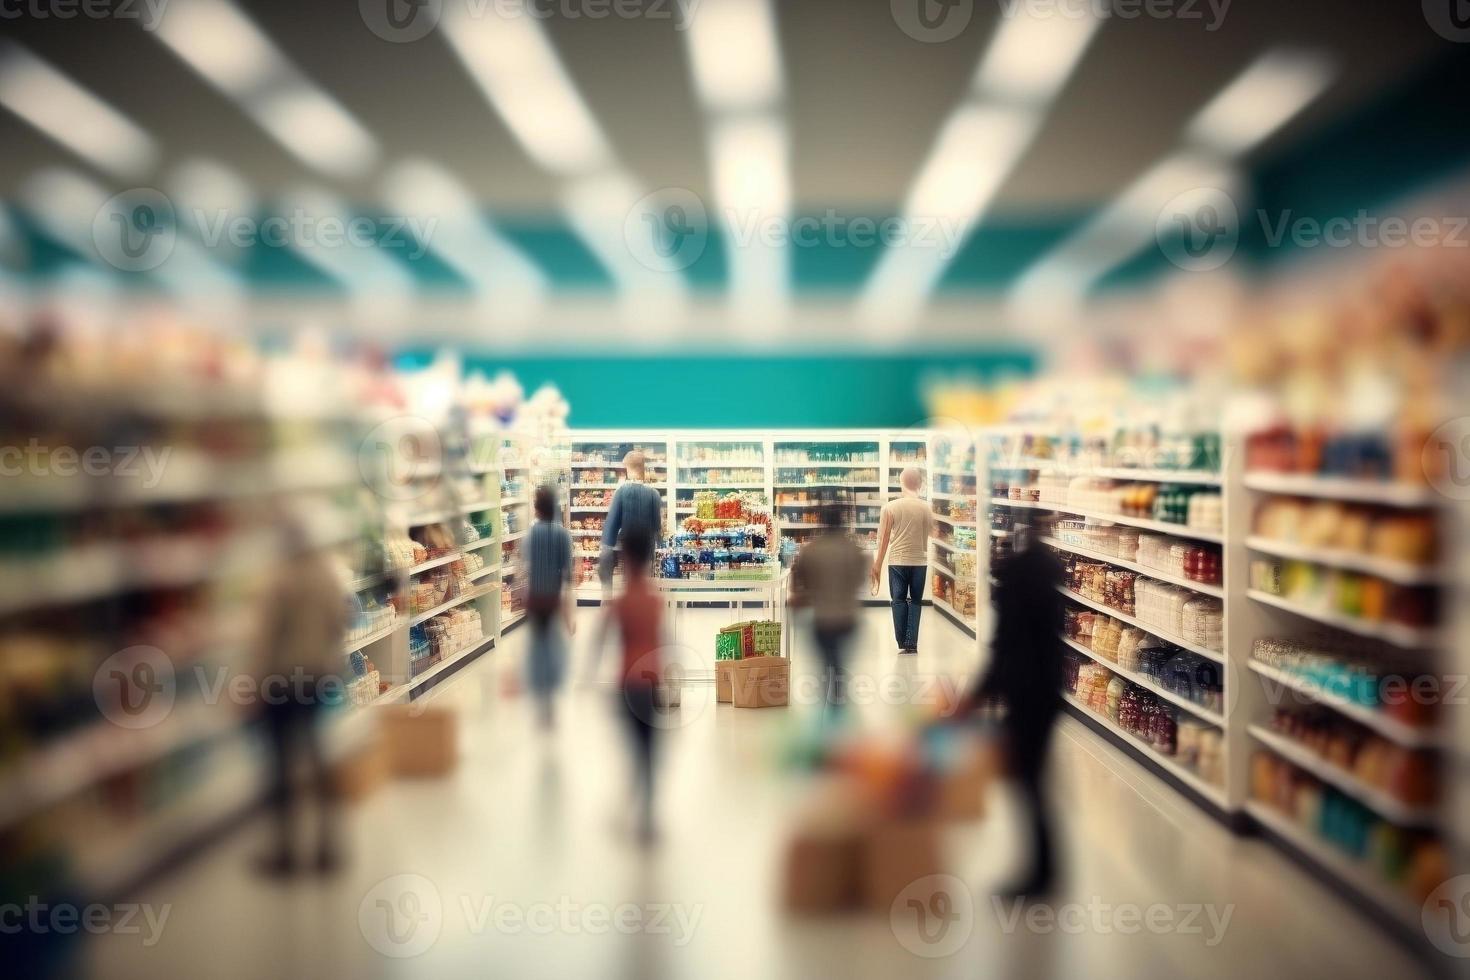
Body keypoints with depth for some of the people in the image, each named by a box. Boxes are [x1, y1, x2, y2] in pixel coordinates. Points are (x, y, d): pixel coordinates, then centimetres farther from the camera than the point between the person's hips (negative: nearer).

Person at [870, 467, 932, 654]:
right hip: (920, 561, 1)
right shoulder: (926, 507, -2)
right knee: (916, 601, 10)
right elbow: (928, 535, 7)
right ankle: (912, 643, 6)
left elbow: (884, 538, -5)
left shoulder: (891, 506, -7)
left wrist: (878, 564, 3)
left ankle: (902, 643, 6)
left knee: (899, 601, 8)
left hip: (897, 560, -1)